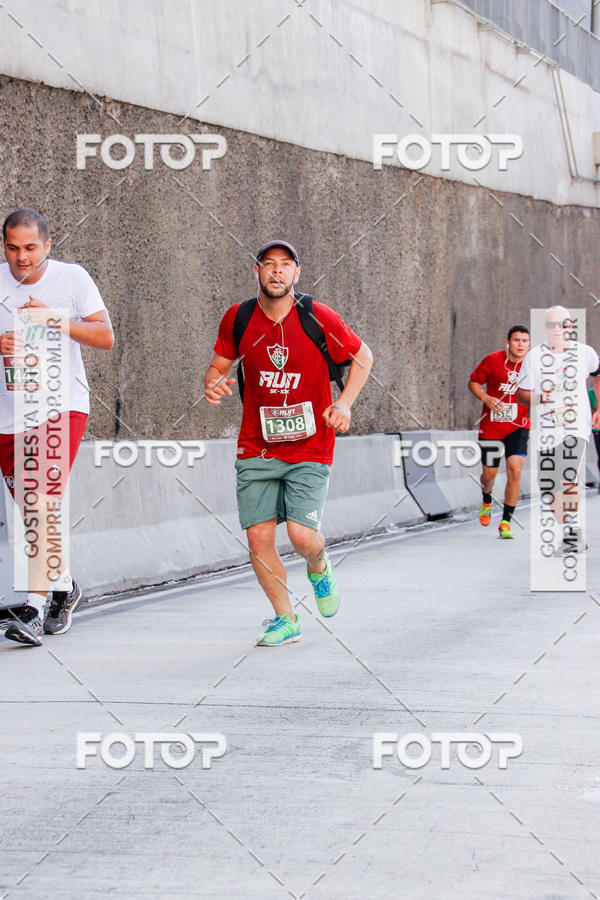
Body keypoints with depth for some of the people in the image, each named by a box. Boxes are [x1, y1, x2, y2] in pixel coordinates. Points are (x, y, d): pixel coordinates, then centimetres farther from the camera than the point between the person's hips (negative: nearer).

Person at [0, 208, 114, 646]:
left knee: (44, 502, -17)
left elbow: (106, 336, -6)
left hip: (62, 405, -4)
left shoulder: (71, 277, -2)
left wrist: (57, 320, -20)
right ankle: (64, 586, 35)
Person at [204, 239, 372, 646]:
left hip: (309, 449, -2)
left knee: (303, 536, -14)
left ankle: (320, 568, 24)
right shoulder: (238, 319, -1)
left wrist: (344, 403, -9)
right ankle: (286, 620, 15)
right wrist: (213, 383, -9)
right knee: (258, 537, -5)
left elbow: (363, 357, 4)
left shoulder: (318, 318, -9)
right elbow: (220, 364, 14)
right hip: (256, 449, 3)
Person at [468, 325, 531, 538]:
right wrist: (486, 398, -14)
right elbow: (473, 382, 4)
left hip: (518, 426, 0)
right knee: (489, 474, 9)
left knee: (515, 470, -17)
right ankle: (486, 501, 46)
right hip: (491, 425, 0)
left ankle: (506, 522, -6)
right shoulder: (493, 360, -7)